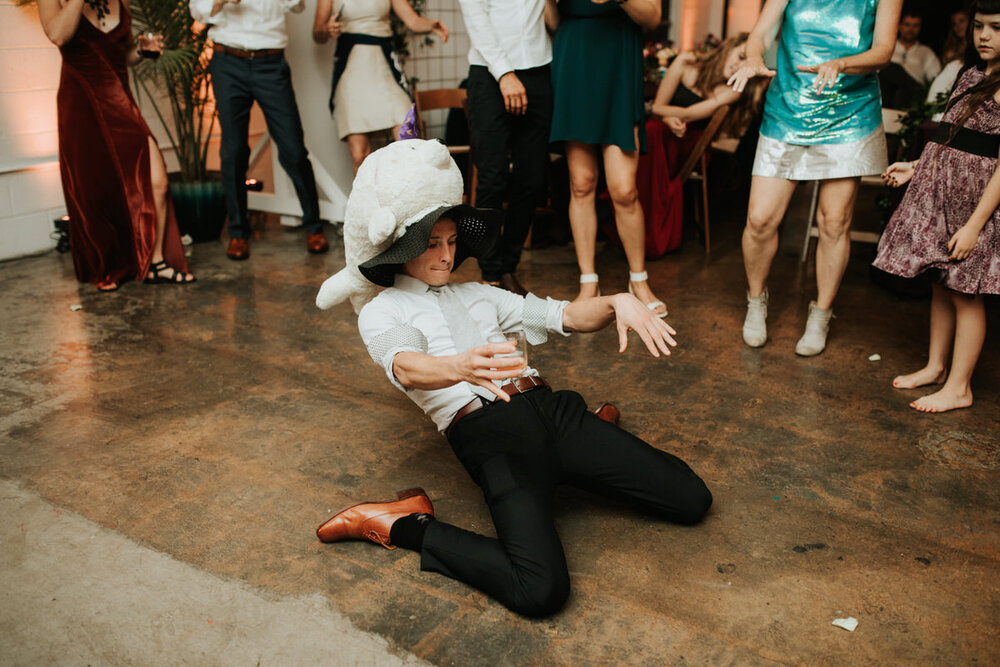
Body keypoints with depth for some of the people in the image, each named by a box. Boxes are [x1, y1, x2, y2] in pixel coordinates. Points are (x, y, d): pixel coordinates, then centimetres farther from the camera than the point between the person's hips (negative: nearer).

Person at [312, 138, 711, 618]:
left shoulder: (477, 294, 27)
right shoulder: (383, 312, 11)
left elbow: (564, 316, 19)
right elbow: (406, 367, -13)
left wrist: (617, 303, -3)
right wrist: (459, 367, -37)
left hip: (549, 408, 6)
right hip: (487, 431, -6)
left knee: (690, 500, -4)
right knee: (539, 590, -29)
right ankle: (403, 525, -5)